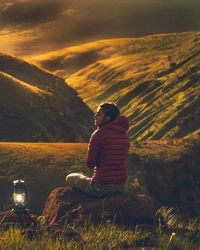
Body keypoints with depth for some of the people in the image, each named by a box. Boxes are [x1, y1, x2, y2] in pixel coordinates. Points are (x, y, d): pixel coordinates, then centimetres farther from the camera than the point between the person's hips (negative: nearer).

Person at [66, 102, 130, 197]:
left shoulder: (98, 134, -17)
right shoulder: (125, 135, 3)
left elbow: (90, 164, -13)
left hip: (103, 187, -7)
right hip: (122, 186, 7)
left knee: (70, 178, 23)